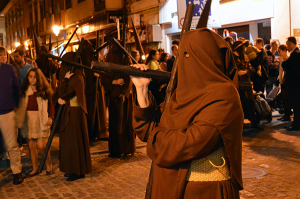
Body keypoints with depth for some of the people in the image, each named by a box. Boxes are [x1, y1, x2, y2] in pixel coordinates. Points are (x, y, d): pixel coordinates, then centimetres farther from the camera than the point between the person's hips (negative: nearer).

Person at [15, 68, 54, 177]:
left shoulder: (44, 90, 0)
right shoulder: (24, 90, 7)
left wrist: (50, 117, -8)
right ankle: (35, 169, 21)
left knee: (41, 145, -10)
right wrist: (19, 120, -1)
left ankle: (49, 164, 14)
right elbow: (20, 105, 8)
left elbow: (51, 104, 5)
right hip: (28, 120, 3)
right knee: (31, 146, 8)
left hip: (41, 120, -3)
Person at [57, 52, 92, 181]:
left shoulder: (76, 79, -19)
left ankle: (78, 171, 8)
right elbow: (62, 94, 10)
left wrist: (64, 79, -15)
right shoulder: (73, 77, 10)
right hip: (70, 111, 10)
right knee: (70, 140, 15)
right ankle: (73, 170, 25)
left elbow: (62, 93, -22)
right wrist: (61, 99, -10)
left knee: (73, 141, -2)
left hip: (74, 113, -10)